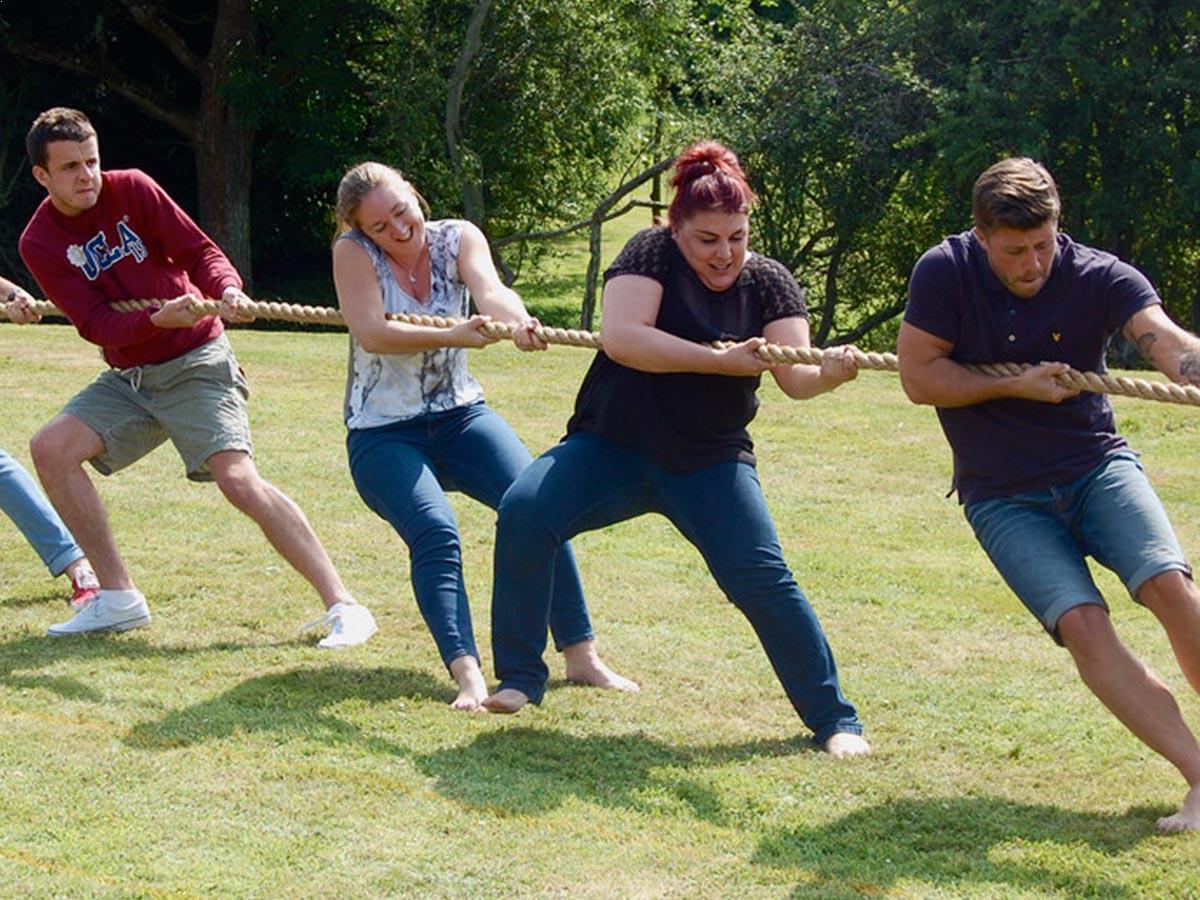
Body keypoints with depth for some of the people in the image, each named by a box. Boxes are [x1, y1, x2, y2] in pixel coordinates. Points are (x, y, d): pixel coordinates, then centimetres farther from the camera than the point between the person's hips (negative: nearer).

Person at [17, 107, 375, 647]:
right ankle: (118, 599, 0)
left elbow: (199, 251, -9)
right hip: (128, 377, 4)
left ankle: (342, 607, -23)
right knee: (51, 449, -11)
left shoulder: (131, 190, -8)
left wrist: (226, 289, -31)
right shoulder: (40, 244, -4)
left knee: (239, 480, -21)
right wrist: (158, 319, -31)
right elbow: (94, 324, -13)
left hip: (195, 363, -4)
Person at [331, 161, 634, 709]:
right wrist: (451, 336, -36)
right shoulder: (353, 253, -11)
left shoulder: (456, 238, -4)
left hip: (460, 416, 3)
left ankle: (581, 656, -6)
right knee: (434, 534, -28)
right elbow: (371, 333, -23)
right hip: (383, 436, -3)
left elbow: (488, 288, -24)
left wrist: (517, 319, -48)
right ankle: (466, 674, -34)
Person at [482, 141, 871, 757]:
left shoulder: (769, 283, -2)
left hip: (710, 465, 1)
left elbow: (793, 376, -13)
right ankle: (520, 680, -8)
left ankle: (835, 720, 0)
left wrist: (826, 375, -38)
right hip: (610, 449, -1)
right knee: (523, 513, -22)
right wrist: (721, 360, -31)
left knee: (763, 582, -14)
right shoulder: (651, 255, -9)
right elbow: (621, 337, -25)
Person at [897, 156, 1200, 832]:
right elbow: (918, 377, -6)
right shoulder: (945, 273, -10)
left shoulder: (1099, 277, -12)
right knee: (1082, 624, -20)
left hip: (1099, 466, 1)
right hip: (1004, 498, -1)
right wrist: (1017, 385, -15)